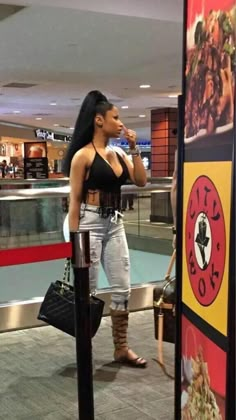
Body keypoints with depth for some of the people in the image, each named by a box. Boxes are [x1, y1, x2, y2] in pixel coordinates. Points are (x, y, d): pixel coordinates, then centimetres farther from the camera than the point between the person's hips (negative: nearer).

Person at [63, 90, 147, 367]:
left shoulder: (118, 154, 11)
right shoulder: (83, 155, -9)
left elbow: (141, 181, 8)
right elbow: (74, 201, -11)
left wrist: (134, 149, 2)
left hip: (115, 225, 7)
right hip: (90, 224, -7)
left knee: (122, 288, 9)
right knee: (87, 290, 2)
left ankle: (121, 348, 21)